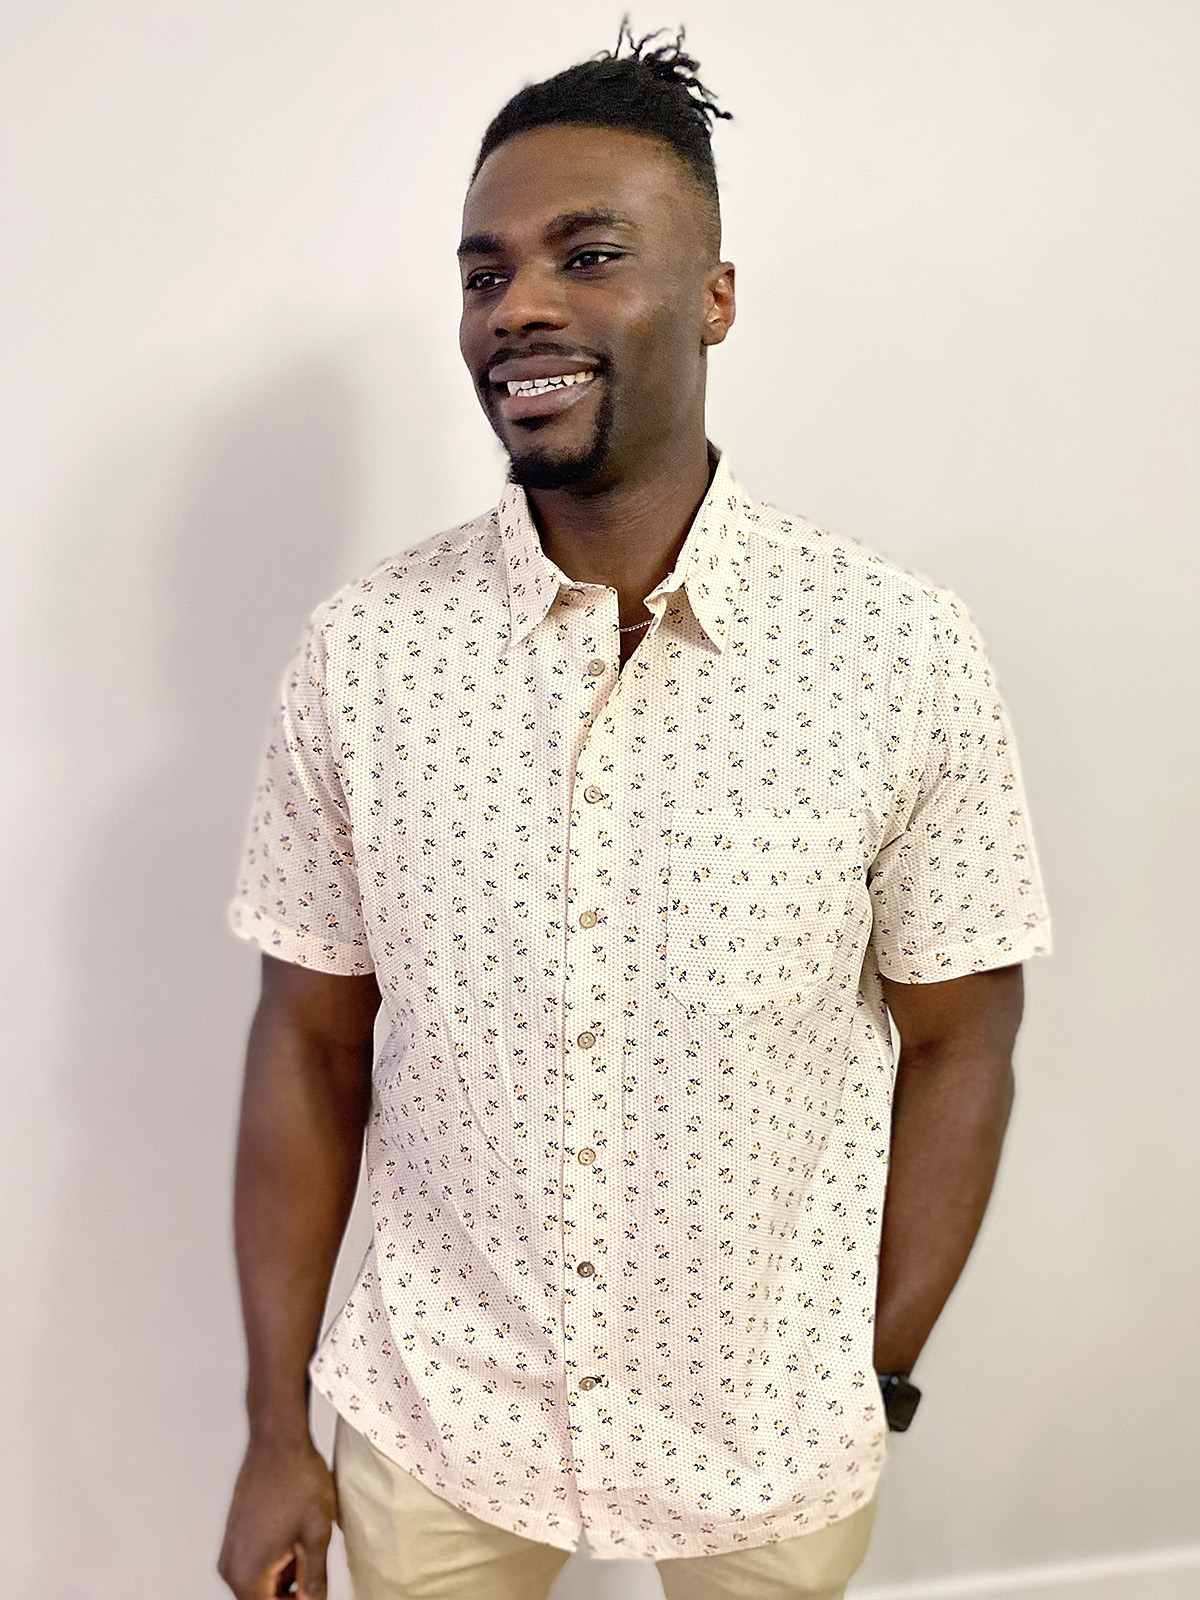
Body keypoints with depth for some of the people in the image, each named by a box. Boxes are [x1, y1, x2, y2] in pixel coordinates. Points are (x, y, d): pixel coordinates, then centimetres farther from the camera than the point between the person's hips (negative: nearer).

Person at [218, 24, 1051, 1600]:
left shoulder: (906, 654, -16)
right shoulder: (360, 652, -11)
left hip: (773, 1441, 0)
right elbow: (311, 1043, -4)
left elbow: (956, 1043, -5)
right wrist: (276, 1433, 1)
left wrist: (881, 1377, 0)